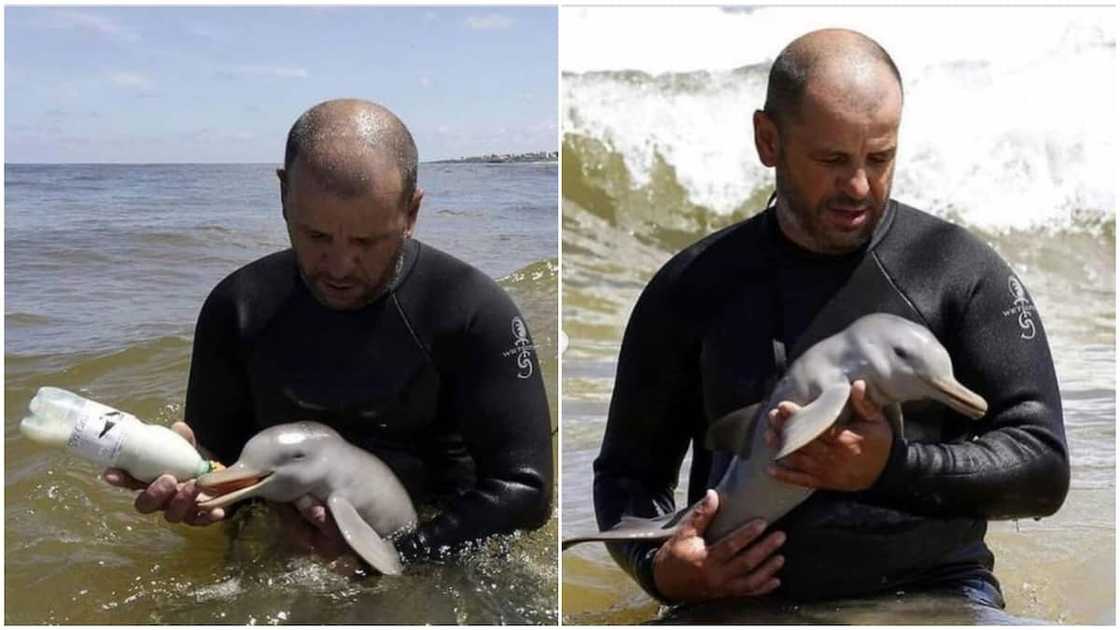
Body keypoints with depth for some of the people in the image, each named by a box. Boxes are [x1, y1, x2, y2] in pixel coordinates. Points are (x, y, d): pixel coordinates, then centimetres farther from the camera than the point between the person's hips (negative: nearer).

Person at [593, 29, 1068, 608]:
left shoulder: (961, 271, 3)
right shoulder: (693, 288, 7)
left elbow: (1042, 468, -1)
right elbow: (627, 470, 13)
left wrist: (892, 468, -18)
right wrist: (657, 567, -8)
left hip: (932, 595, 0)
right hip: (745, 601, 1)